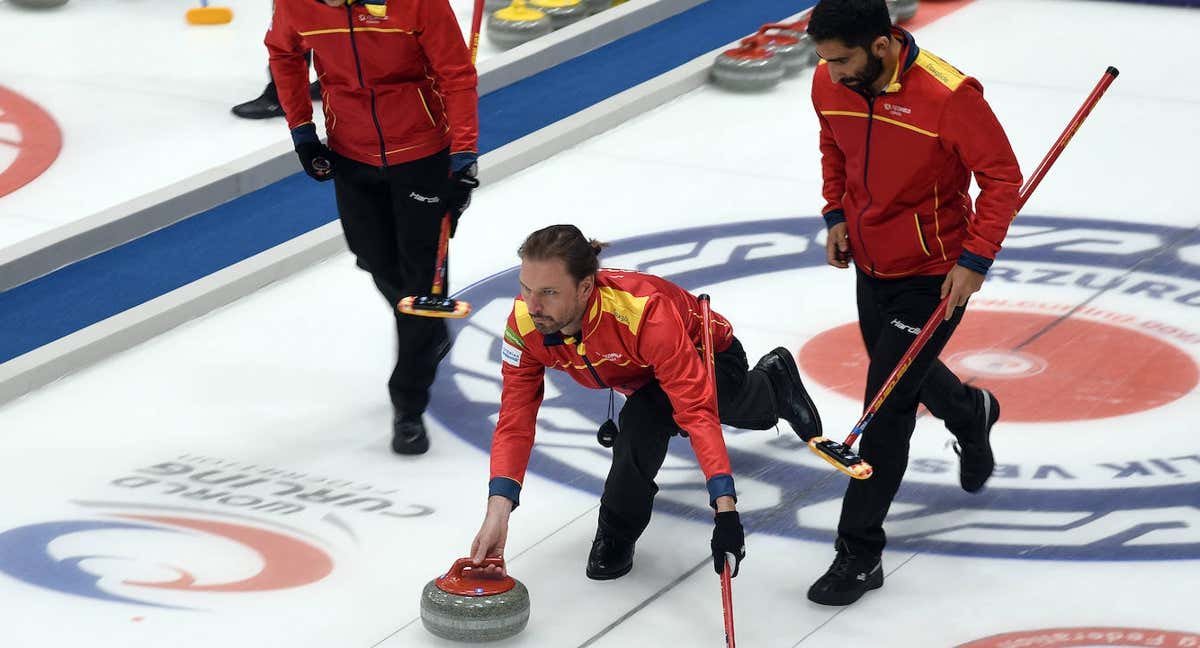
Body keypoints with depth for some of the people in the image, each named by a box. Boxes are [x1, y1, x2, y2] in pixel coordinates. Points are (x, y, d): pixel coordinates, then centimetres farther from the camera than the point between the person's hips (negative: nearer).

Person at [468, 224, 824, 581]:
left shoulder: (646, 312, -48)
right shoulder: (524, 323, -33)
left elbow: (696, 411, -51)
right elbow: (514, 421, -30)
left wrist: (725, 508, -59)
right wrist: (497, 511, -43)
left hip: (710, 356, -6)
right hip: (640, 375, 6)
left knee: (642, 419, -35)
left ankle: (617, 533, -7)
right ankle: (774, 376, 70)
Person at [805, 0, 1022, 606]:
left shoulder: (949, 95, -28)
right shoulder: (829, 83, -10)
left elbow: (1002, 176, -18)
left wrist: (975, 260, -22)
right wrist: (837, 214, 3)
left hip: (935, 275, -7)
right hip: (871, 263, 7)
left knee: (887, 407, -9)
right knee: (902, 371, 27)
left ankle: (859, 555, 0)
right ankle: (971, 413, 61)